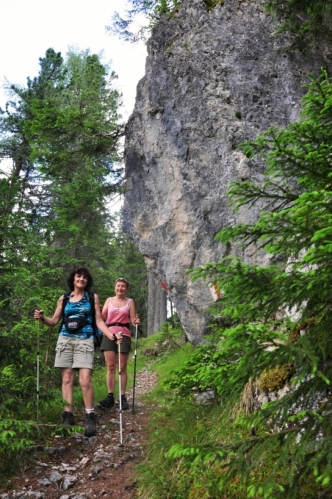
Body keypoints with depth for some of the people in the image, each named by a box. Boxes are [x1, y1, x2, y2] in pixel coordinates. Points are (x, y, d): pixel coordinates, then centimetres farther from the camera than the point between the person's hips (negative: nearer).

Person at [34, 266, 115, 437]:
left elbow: (99, 321, 5)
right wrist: (42, 318, -8)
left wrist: (112, 336, -8)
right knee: (67, 378, 3)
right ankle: (68, 415, 10)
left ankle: (90, 417, -2)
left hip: (84, 341, -2)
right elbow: (54, 320, 12)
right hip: (65, 340, 2)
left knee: (85, 380, -11)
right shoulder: (63, 299, 11)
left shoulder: (93, 297, 7)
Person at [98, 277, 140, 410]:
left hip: (124, 334, -1)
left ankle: (123, 397, 1)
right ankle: (110, 396, -1)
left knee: (122, 367, -1)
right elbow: (102, 316, 6)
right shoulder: (109, 300, 14)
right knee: (110, 366, -3)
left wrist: (136, 322, -17)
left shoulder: (130, 301, 10)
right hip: (109, 334, 1)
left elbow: (133, 320, 5)